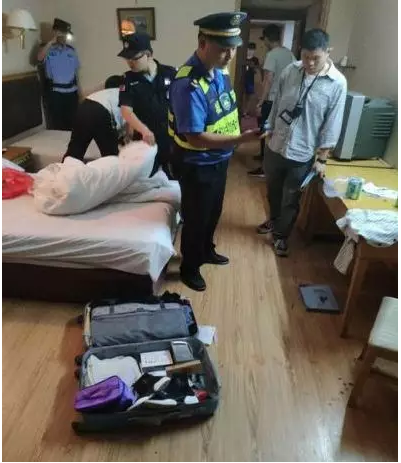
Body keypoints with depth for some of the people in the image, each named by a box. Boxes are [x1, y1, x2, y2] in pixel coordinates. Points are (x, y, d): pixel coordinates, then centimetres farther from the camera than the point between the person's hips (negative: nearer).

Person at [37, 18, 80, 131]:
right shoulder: (47, 48, 0)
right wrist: (51, 42, -20)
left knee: (72, 121, 9)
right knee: (56, 123, -1)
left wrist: (77, 87, 12)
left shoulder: (71, 50, 12)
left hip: (72, 91, 4)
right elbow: (40, 58, -21)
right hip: (55, 92, -3)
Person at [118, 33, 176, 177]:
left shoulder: (170, 73, -4)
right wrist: (144, 130, -28)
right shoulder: (129, 79, 0)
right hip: (145, 140, 1)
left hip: (172, 137, -1)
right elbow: (126, 110, -10)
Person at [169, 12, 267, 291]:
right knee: (196, 217, 9)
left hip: (220, 159, 8)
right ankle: (189, 268, 32)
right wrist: (241, 139, -32)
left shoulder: (220, 69, -1)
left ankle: (206, 250, 48)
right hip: (197, 165, -8)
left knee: (214, 211, 24)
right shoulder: (189, 85, -29)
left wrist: (237, 139, 11)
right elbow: (196, 138, -30)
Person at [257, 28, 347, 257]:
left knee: (291, 199, 10)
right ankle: (274, 220, 48)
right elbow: (277, 105, 8)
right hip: (276, 146, 4)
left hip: (303, 154, -3)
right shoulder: (290, 71, -3)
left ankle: (282, 235, 31)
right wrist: (270, 132, 12)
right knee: (273, 190, 22)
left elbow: (332, 125, -9)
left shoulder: (337, 83, -12)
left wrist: (321, 158, -9)